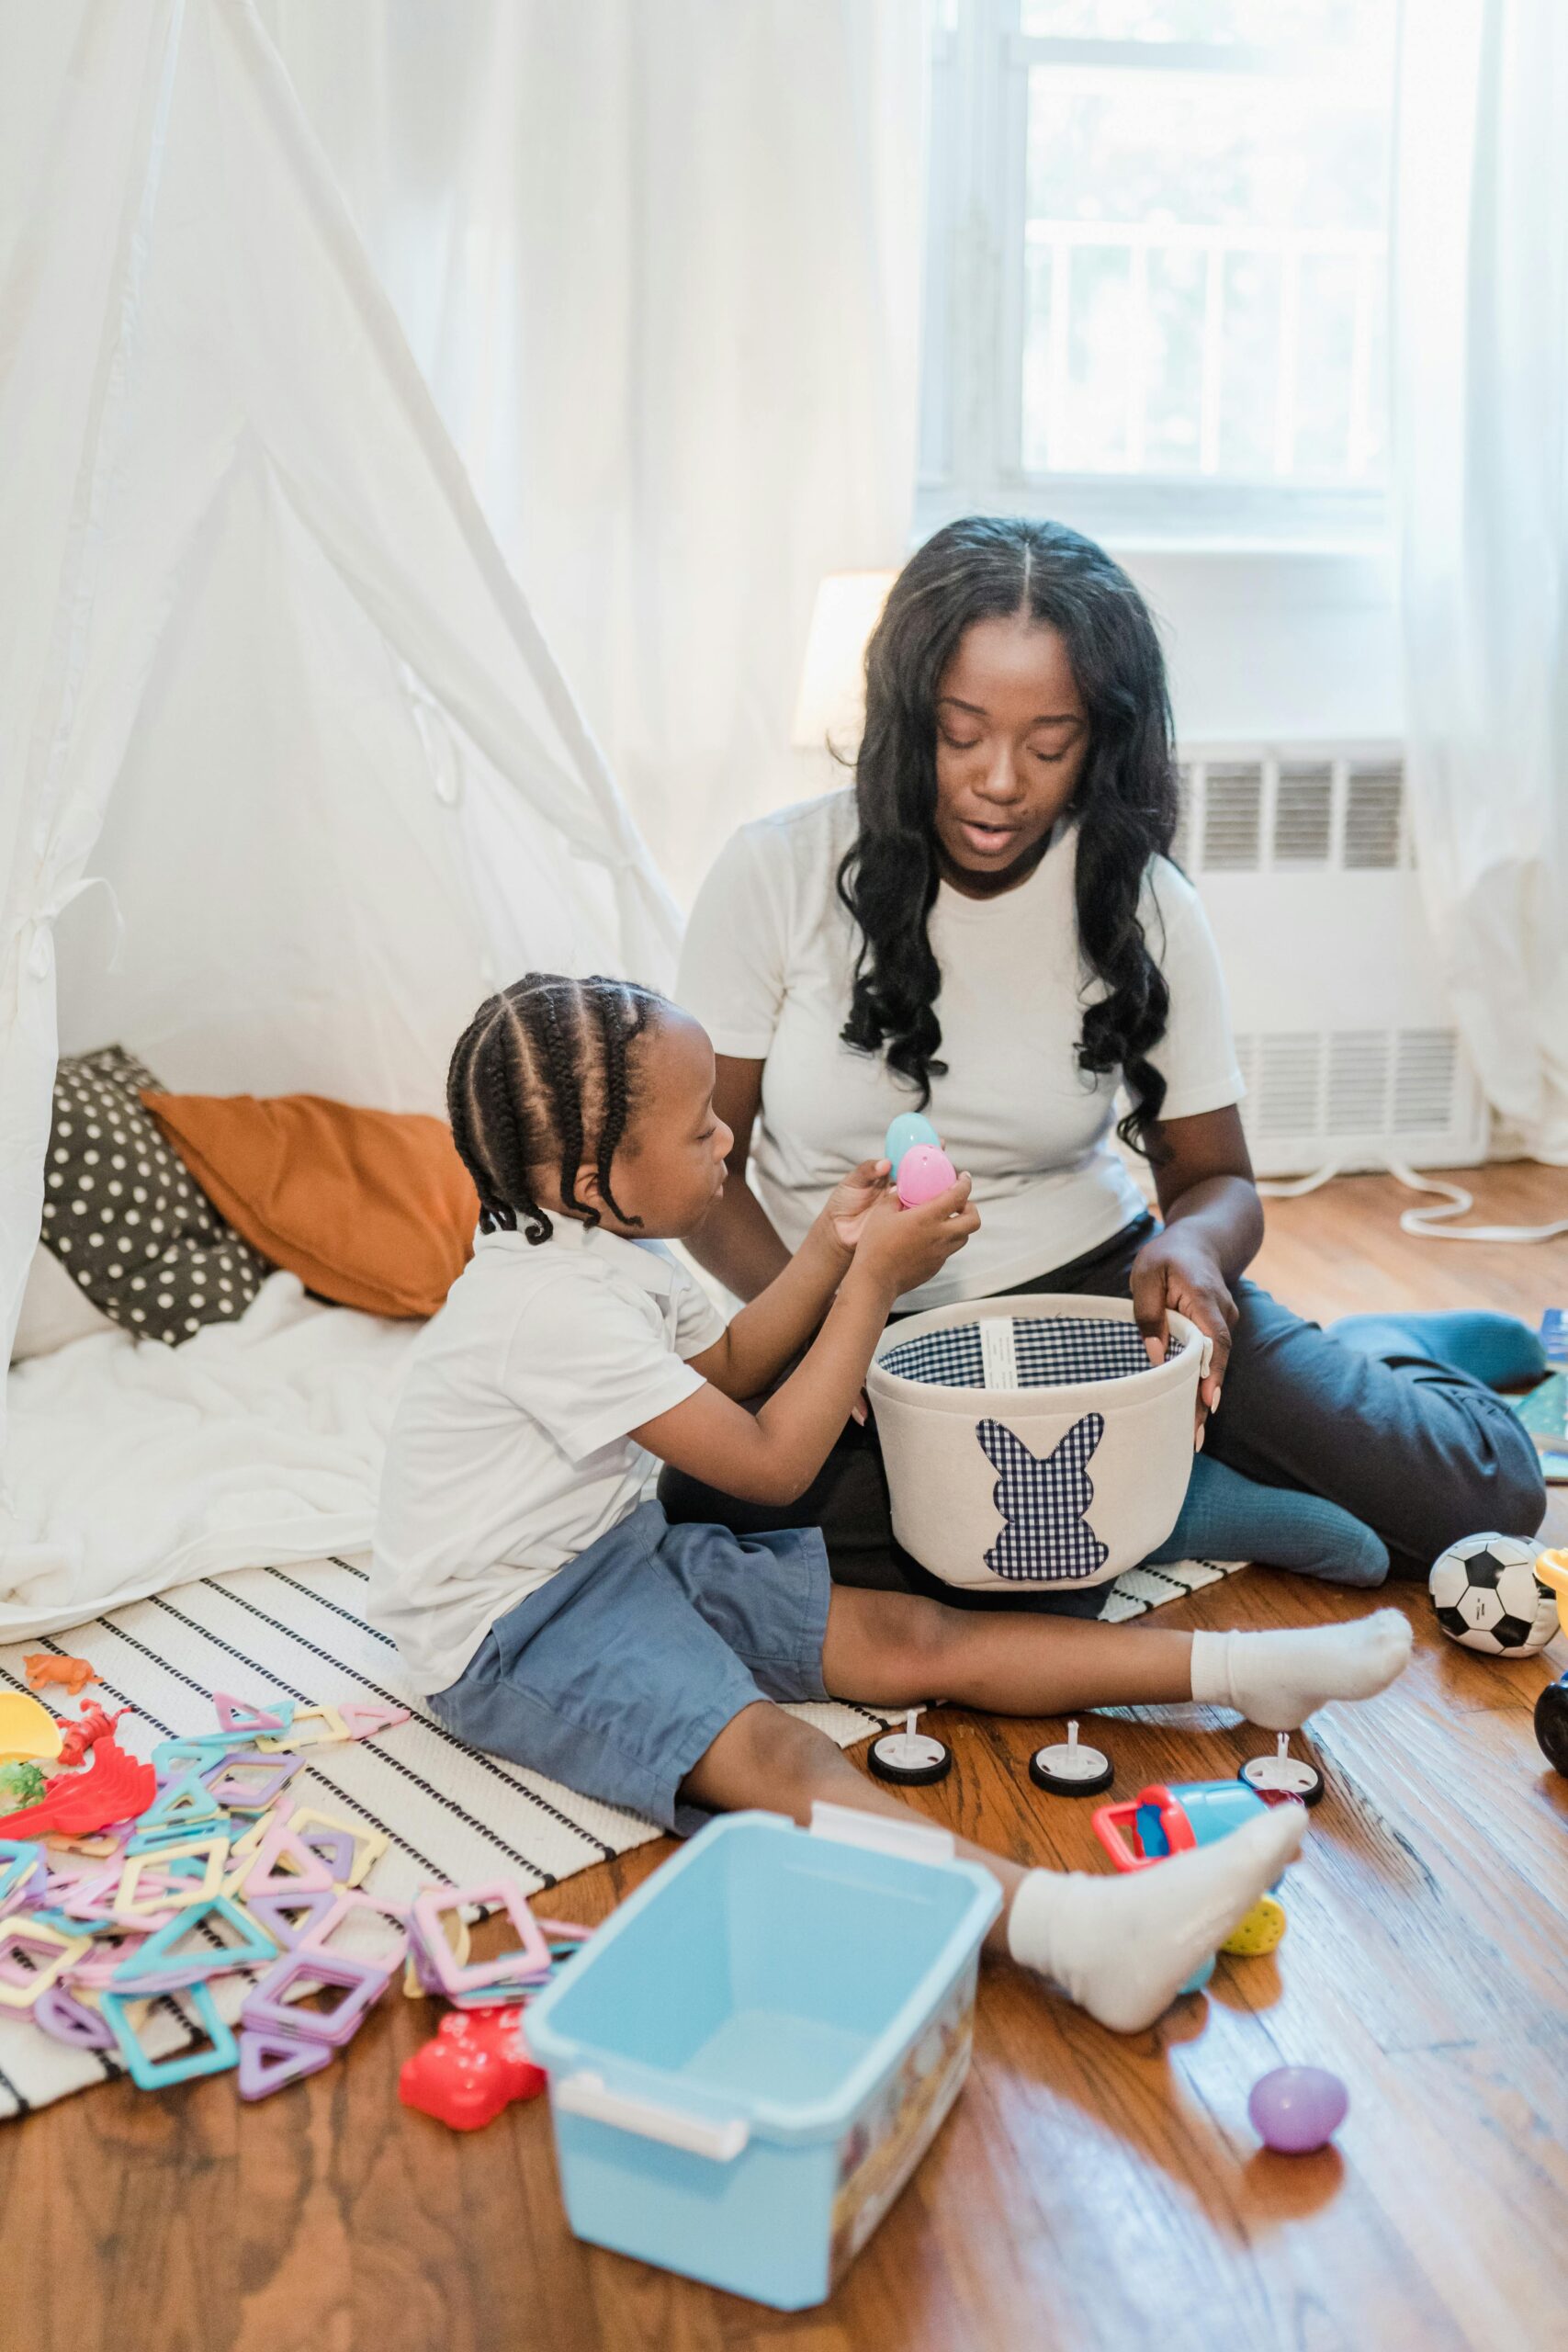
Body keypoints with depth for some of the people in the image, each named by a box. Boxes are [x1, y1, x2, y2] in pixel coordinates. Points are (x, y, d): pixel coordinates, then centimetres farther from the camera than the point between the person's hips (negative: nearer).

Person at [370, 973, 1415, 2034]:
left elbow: (724, 1366, 23)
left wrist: (828, 1248, 9)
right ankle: (1066, 1927, -56)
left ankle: (1242, 1669, -9)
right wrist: (872, 1279, -16)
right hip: (516, 1631, -9)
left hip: (621, 1551, 10)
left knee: (917, 1638, -5)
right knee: (766, 1751, -35)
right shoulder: (558, 1307, -26)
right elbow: (773, 1462, -21)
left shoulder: (601, 1241, 5)